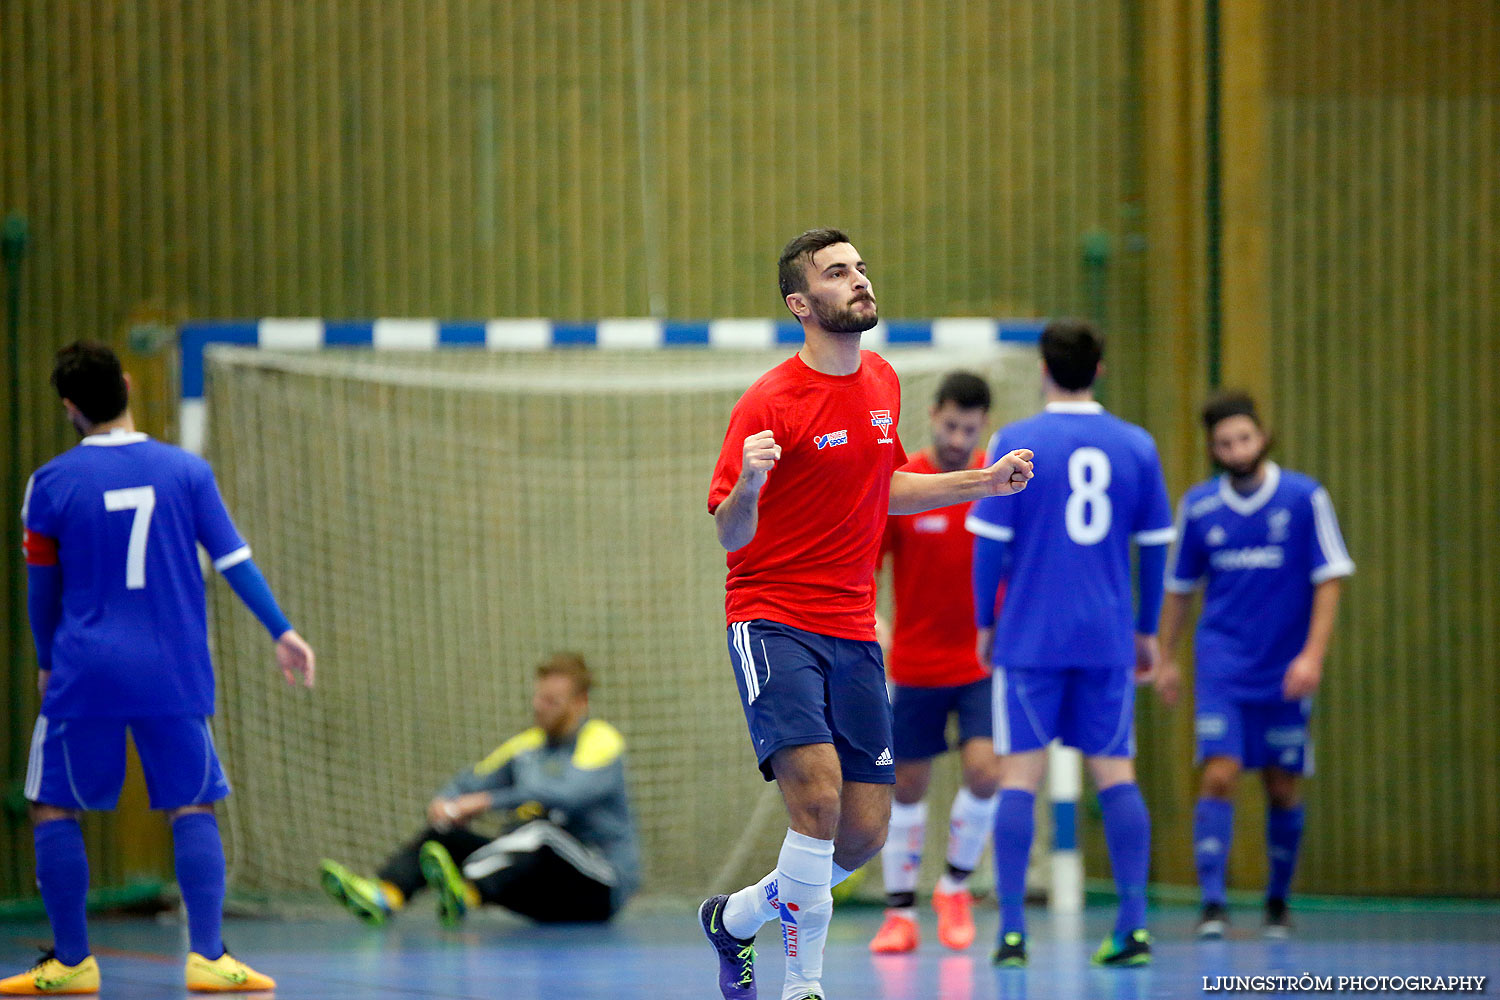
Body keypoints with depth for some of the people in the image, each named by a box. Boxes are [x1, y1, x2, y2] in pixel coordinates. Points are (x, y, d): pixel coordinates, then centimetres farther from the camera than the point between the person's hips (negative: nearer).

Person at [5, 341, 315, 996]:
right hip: (174, 673, 2)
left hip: (85, 672, -2)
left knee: (54, 809, 10)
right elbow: (232, 557, -2)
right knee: (192, 808, 9)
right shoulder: (186, 470, 2)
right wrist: (282, 631, 2)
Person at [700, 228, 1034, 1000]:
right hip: (774, 622, -7)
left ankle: (735, 919, 27)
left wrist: (984, 483, 18)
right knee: (817, 790, -25)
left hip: (854, 632, 7)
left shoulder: (882, 383, 8)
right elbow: (731, 536, -16)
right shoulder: (770, 403, -13)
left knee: (863, 833, 3)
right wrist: (748, 486, -37)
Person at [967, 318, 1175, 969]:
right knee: (1115, 775, 5)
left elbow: (990, 543, -5)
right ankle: (1133, 925, -3)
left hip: (1030, 639, -2)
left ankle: (1012, 929, -4)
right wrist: (1147, 630, 17)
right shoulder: (1137, 447, 4)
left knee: (1019, 775, 1)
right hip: (1108, 640, 2)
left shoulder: (1015, 444, -5)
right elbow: (1154, 547, 8)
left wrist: (984, 623, 6)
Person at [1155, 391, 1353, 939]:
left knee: (1283, 788, 6)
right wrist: (1167, 658, 12)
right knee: (1219, 776, -14)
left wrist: (1313, 655, -13)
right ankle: (1212, 905, -15)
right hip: (1222, 666, 0)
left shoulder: (1305, 499, -5)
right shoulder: (1197, 507, 2)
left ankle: (1278, 904, 22)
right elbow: (1179, 587, 13)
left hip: (1285, 674, 0)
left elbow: (1329, 580, -4)